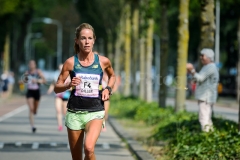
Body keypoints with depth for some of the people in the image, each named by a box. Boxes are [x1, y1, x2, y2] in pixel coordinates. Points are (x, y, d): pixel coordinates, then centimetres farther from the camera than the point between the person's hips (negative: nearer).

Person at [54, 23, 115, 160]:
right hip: (74, 112, 1)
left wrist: (108, 89, 3)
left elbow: (112, 76, 22)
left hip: (95, 112, -1)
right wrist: (69, 85, -18)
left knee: (89, 148, -27)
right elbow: (57, 88, 2)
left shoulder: (103, 61, 0)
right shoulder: (71, 62, -2)